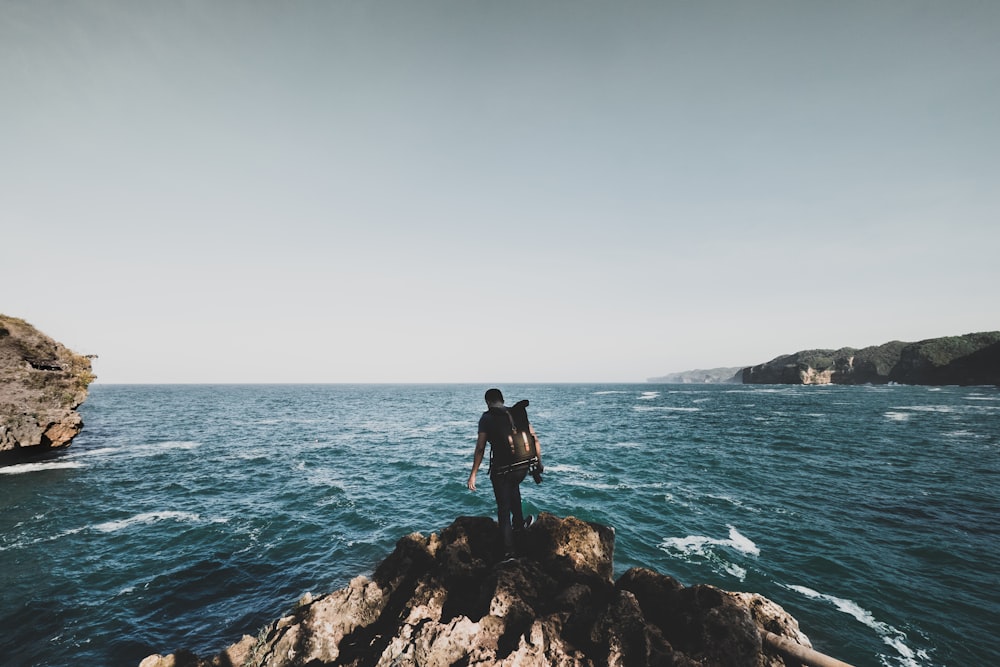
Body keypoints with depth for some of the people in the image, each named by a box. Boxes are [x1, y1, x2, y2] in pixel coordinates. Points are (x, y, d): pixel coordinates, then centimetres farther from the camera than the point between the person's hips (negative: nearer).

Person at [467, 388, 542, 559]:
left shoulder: (486, 418, -4)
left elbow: (480, 448, -10)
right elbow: (534, 439, 6)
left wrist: (473, 474, -5)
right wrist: (539, 461, 18)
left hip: (501, 470, -4)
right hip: (522, 467, 4)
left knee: (503, 509, 11)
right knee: (513, 487, 36)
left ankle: (509, 551, 14)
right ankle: (519, 522, 40)